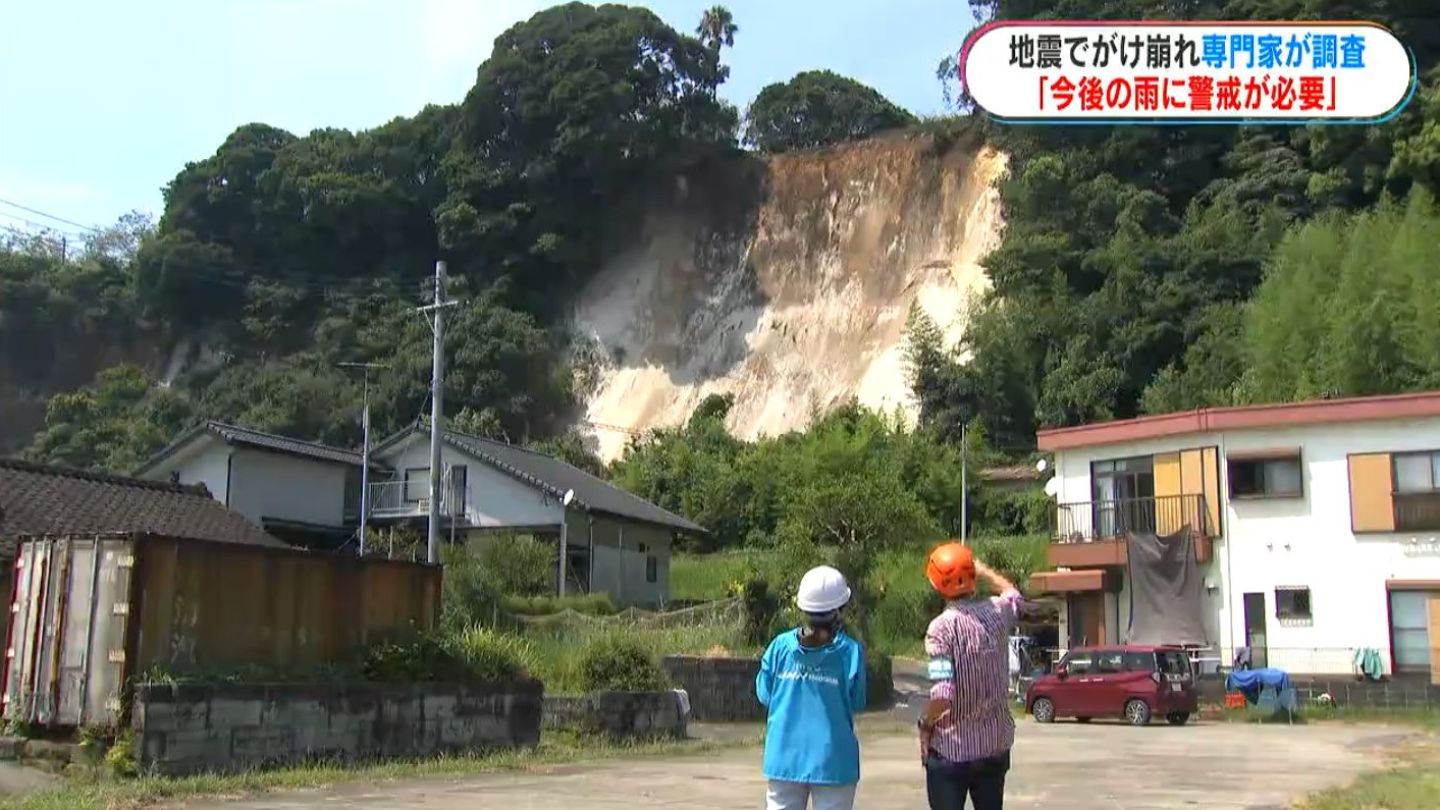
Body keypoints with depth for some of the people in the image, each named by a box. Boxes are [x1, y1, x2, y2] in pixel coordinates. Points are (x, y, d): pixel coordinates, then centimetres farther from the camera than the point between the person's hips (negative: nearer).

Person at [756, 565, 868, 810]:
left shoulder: (781, 645, -5)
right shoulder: (850, 651, -10)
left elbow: (764, 694, 2)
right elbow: (857, 702, -2)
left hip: (785, 755, 2)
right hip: (832, 759, -2)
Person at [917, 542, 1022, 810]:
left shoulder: (942, 627, -19)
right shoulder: (997, 612, -2)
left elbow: (942, 696, -25)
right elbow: (1013, 594, 25)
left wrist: (925, 725, -8)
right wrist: (981, 568, 33)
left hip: (950, 748, -5)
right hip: (996, 745, 5)